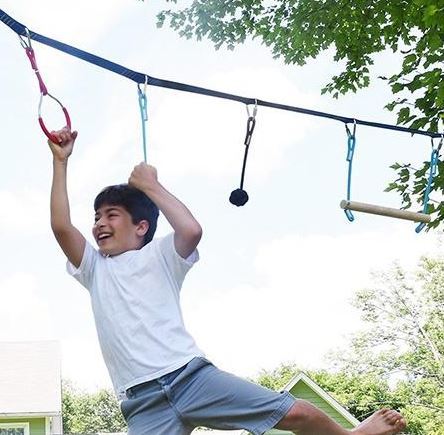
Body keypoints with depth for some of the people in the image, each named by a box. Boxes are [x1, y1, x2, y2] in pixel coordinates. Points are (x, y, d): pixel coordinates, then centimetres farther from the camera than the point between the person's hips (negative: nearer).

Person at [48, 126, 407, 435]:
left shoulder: (157, 256, 12)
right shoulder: (95, 270, 21)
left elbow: (192, 230, -10)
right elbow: (61, 227, 6)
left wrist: (150, 185, 0)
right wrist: (61, 161, 5)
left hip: (190, 374, -2)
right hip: (145, 403, 2)